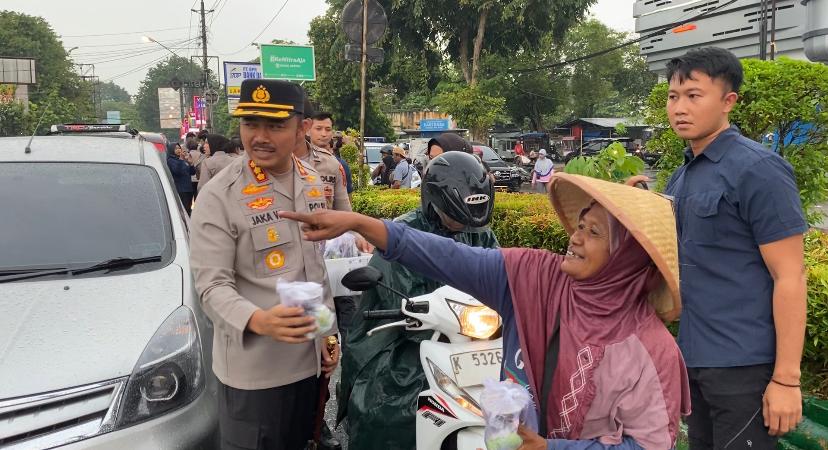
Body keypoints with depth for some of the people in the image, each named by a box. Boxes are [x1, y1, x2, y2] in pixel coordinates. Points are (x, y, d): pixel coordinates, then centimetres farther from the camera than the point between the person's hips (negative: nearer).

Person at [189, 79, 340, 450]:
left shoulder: (312, 183, 5)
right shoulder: (219, 195, -15)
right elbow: (212, 286, -18)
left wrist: (329, 331, 13)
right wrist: (258, 321, -36)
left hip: (309, 358, 6)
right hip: (254, 368, -6)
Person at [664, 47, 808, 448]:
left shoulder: (757, 169, -14)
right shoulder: (683, 176, 9)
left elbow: (790, 278, -17)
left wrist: (786, 378, -19)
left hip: (743, 365, -8)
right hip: (694, 356, 8)